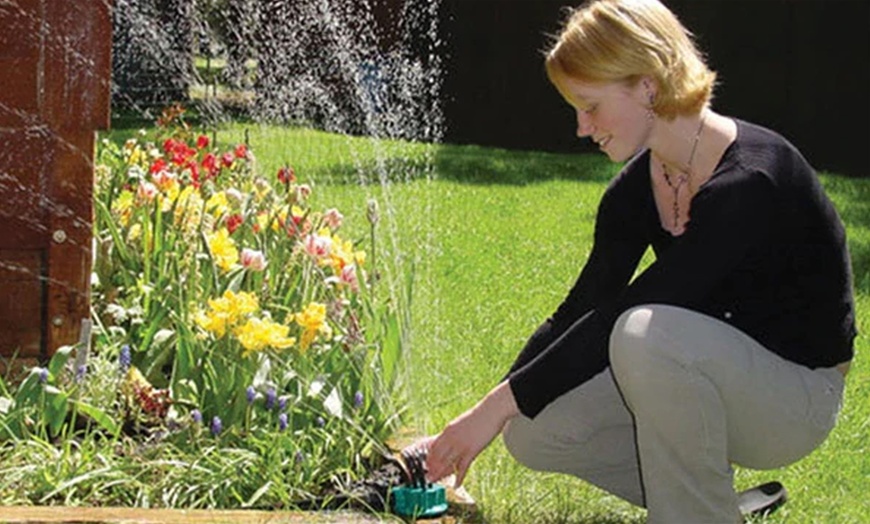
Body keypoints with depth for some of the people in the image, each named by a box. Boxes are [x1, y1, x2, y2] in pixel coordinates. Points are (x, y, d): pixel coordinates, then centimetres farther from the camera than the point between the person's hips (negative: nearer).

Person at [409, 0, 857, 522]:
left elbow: (619, 314, -29)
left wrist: (503, 401, -25)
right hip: (706, 373, 8)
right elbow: (581, 311, 4)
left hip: (798, 389, -8)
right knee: (533, 431, -8)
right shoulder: (637, 186, -1)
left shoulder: (749, 183, -27)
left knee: (648, 333, -35)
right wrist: (474, 424, 2)